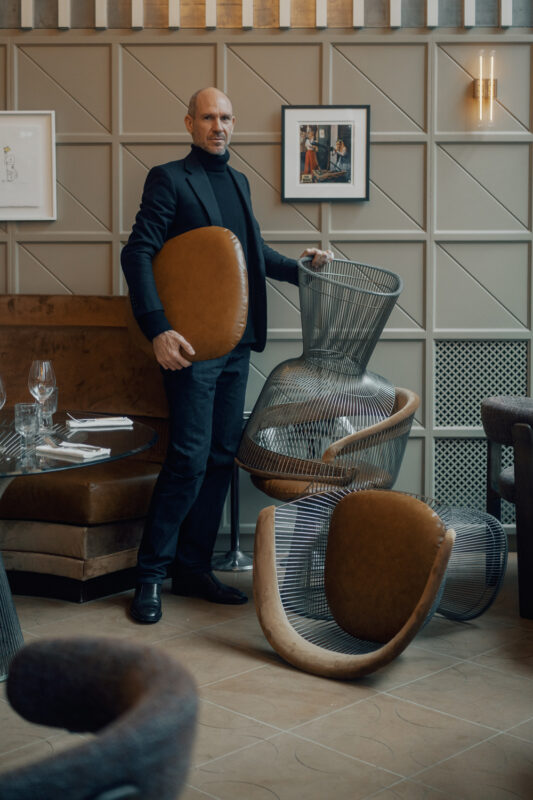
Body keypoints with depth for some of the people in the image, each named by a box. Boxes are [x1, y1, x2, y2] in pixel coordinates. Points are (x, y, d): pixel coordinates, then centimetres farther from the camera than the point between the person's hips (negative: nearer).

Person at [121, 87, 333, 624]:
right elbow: (138, 253, -12)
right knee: (189, 459, -9)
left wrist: (300, 266, 14)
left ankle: (194, 568, 19)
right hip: (193, 345, -7)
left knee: (221, 458, 8)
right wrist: (158, 329, -22)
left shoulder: (238, 182, 18)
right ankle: (150, 574, 4)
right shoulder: (169, 178, -4)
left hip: (237, 343, 8)